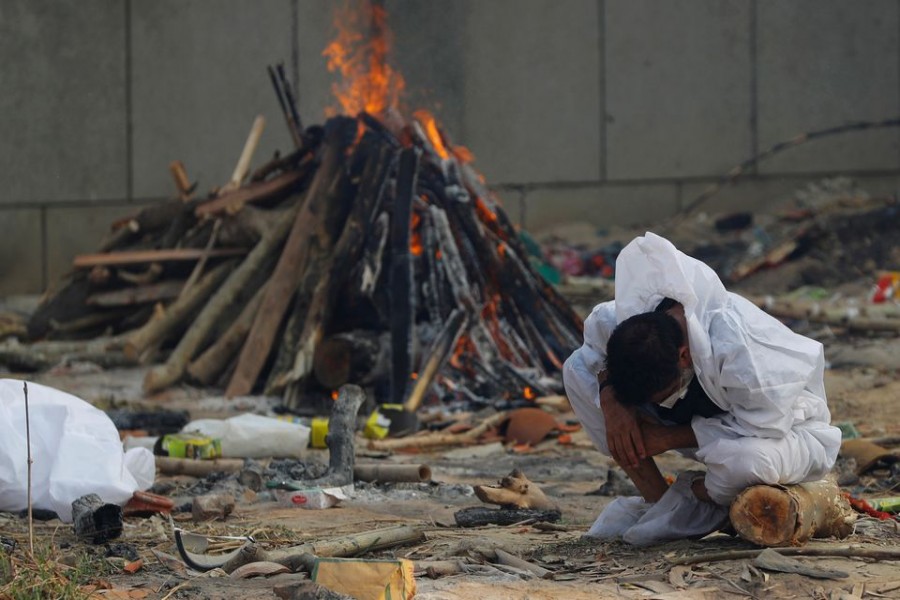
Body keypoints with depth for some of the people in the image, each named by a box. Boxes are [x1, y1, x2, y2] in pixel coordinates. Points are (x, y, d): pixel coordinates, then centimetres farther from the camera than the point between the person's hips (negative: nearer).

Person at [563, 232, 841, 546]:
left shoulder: (736, 346, -40)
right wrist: (611, 402, -22)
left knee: (750, 460, -46)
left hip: (782, 425, -5)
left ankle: (695, 502, -6)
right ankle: (656, 500, -6)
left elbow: (764, 427, -33)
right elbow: (596, 334, -2)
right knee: (577, 368, -11)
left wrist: (672, 437, -29)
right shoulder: (628, 318, -23)